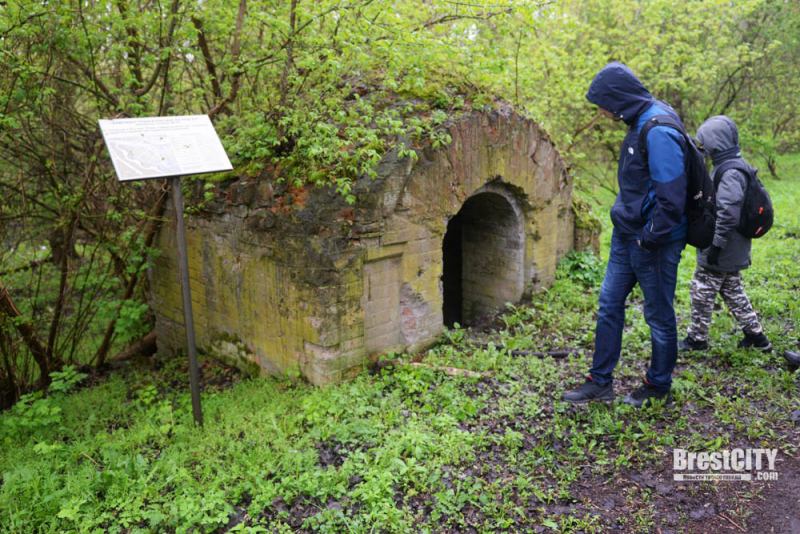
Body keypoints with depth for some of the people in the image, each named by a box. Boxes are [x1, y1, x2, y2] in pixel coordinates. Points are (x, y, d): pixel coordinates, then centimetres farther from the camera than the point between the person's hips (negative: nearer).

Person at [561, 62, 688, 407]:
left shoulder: (659, 132, -22)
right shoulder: (640, 123, 9)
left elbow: (671, 198, -25)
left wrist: (650, 237, -18)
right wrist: (627, 220, 14)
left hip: (654, 241, -9)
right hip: (626, 236, 9)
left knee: (658, 314, 7)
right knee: (609, 303, 11)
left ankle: (659, 387, 26)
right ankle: (600, 382, 22)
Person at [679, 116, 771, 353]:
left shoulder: (730, 173, -22)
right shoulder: (737, 166, 11)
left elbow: (728, 214, -27)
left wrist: (716, 245, -22)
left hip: (721, 252, -10)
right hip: (733, 253, 10)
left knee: (702, 290, 2)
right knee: (732, 291, 19)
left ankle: (697, 339, 15)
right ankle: (755, 335, 27)